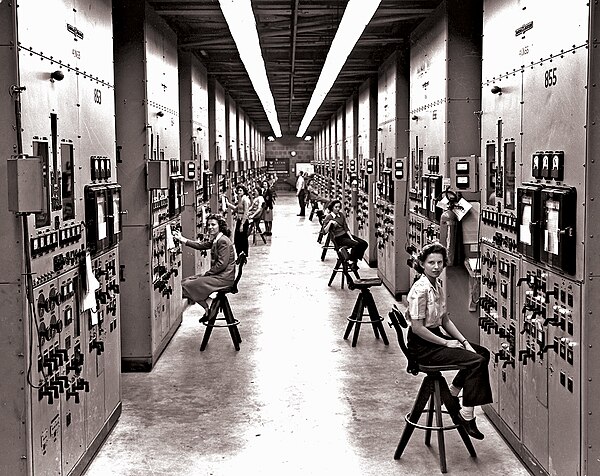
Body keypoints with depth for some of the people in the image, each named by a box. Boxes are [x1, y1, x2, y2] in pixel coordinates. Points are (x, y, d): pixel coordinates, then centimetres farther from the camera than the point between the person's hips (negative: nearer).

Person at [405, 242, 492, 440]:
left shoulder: (437, 285, 8)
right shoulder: (420, 290, -21)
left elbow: (444, 319, 14)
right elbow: (417, 328, -22)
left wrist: (463, 341, 2)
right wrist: (446, 343, -17)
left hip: (436, 336, 9)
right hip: (422, 346, -9)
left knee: (483, 353, 8)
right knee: (477, 362, -17)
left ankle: (451, 396, 14)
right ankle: (467, 417, -11)